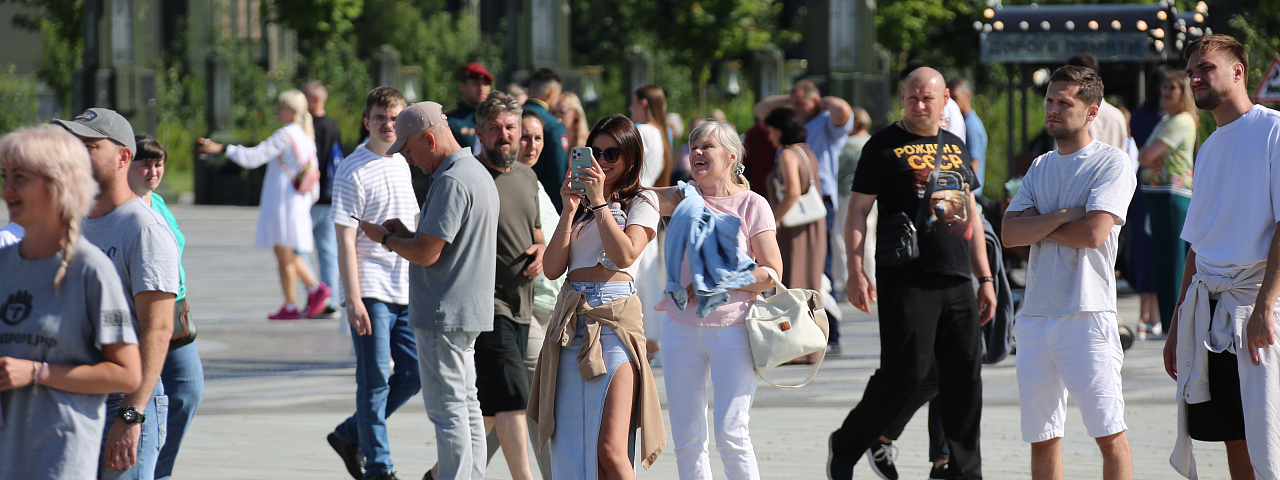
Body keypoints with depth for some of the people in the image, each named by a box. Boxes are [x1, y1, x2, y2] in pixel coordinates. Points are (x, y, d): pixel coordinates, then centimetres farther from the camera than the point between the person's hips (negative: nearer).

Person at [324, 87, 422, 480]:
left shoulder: (402, 165, 13)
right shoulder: (354, 171, -10)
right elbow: (345, 240, -13)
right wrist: (353, 297, -18)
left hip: (406, 291, 7)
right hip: (371, 292, -7)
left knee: (414, 374, 8)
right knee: (376, 380, -3)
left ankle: (349, 435, 22)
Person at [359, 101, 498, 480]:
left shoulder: (452, 182, -19)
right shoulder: (478, 173, 14)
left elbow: (426, 253, -22)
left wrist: (385, 237, -5)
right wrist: (405, 233, 13)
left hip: (442, 315, -10)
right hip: (467, 312, 10)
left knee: (448, 410, -7)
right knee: (466, 407, 14)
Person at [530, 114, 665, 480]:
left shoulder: (641, 203, 8)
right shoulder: (578, 199, 20)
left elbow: (624, 255, -11)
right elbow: (552, 269, 9)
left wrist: (600, 202, -9)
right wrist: (570, 210, 1)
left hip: (615, 317, -5)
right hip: (571, 318, 5)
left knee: (610, 448, -14)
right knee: (569, 445, 2)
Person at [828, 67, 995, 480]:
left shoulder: (956, 147, 18)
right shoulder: (885, 145, 0)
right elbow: (857, 211, -3)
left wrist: (985, 278, 18)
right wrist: (856, 272, -14)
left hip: (957, 280, 6)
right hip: (907, 278, -6)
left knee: (965, 375, 3)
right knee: (906, 371, -11)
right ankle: (845, 446, 7)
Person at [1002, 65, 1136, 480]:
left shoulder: (1112, 164, -2)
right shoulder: (1040, 168, 17)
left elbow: (1094, 232, -15)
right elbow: (1009, 234, 5)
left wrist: (1038, 226, -2)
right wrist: (1062, 217, -9)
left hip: (1087, 314, -6)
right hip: (1035, 316, 6)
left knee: (1109, 432, -9)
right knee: (1041, 437, 7)